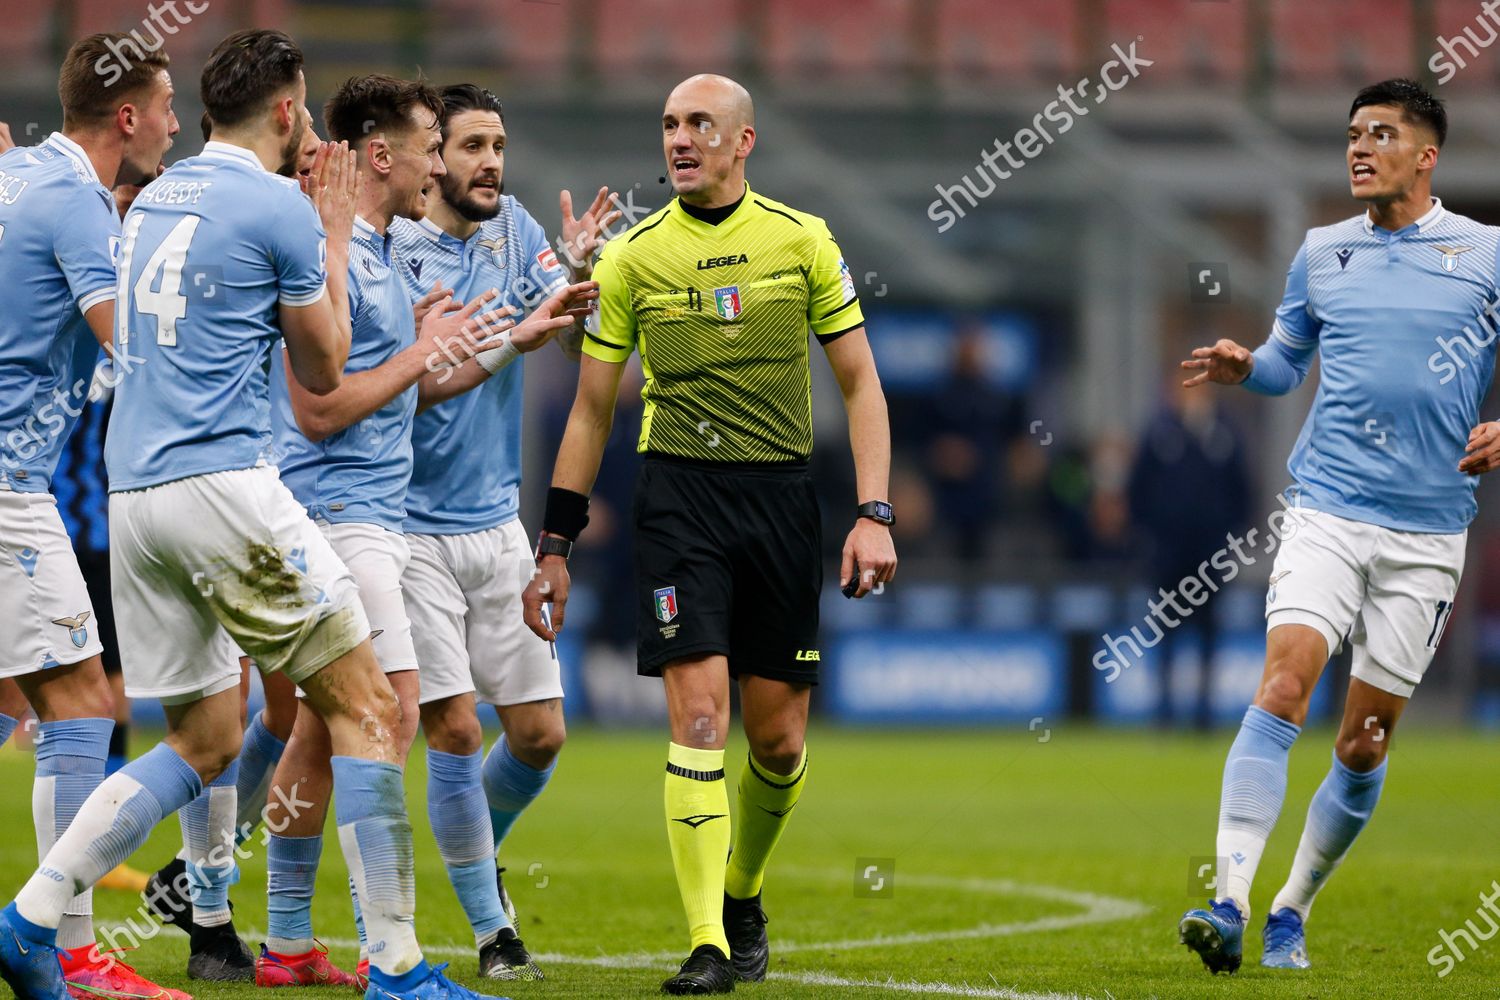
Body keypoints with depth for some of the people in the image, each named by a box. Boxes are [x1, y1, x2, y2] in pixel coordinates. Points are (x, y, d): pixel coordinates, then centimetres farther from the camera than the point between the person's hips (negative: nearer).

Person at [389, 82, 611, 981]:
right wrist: (513, 342, -28)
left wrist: (581, 268, -19)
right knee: (456, 732, -7)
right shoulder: (394, 251, -12)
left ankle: (479, 855, 34)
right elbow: (411, 388, -18)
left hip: (498, 524, 6)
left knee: (540, 735, 6)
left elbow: (580, 332, 1)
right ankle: (493, 930, 5)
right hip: (412, 526, -6)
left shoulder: (512, 225, 6)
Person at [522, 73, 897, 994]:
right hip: (679, 494, -1)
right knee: (700, 714, -14)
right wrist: (555, 545, 9)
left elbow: (860, 383, 7)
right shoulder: (634, 256, 4)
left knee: (778, 737, 3)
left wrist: (875, 516, -4)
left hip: (783, 494, 1)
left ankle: (743, 897, 30)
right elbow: (592, 410, 11)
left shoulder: (802, 241, 4)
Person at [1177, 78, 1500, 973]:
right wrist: (1243, 368, 1)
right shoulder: (1322, 253, 10)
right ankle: (1231, 906, -25)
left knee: (1366, 743, 3)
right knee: (1283, 688, -19)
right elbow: (1288, 362, 22)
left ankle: (1293, 914, 20)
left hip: (1428, 531, -1)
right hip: (1326, 510, 1)